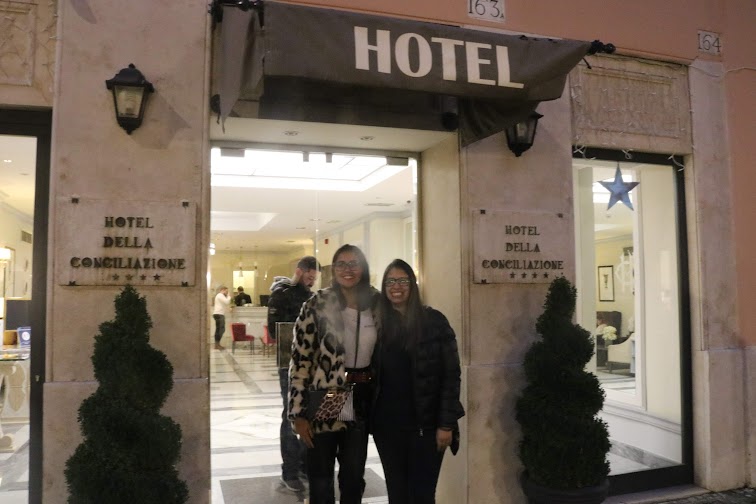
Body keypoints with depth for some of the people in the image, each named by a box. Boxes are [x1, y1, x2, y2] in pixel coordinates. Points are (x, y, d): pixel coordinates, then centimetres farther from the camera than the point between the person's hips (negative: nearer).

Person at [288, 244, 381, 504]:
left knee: (354, 475, 17)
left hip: (361, 399, 4)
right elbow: (300, 360, -12)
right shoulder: (317, 305, -12)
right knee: (321, 478, 10)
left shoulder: (377, 304, 1)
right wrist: (299, 413, -13)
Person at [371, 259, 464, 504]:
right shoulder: (378, 323, 3)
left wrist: (446, 423, -11)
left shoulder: (433, 321, -5)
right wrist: (367, 416, 2)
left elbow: (450, 375, -7)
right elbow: (371, 374, 7)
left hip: (425, 424, -3)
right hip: (387, 424, 3)